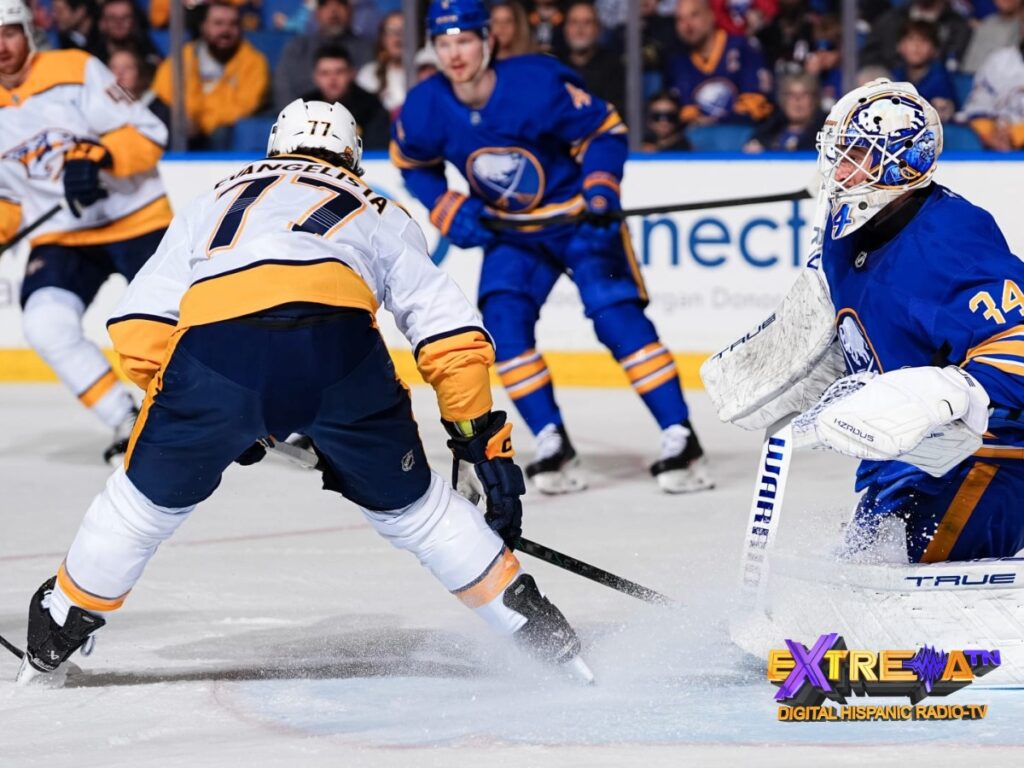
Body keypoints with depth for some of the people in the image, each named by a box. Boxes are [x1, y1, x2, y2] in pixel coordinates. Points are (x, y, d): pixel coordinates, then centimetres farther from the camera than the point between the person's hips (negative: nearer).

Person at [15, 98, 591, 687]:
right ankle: (541, 632, 21)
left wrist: (220, 416, 37)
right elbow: (453, 339, 23)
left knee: (150, 496, 24)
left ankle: (53, 642, 35)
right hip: (336, 344, 0)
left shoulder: (215, 203, 38)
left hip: (212, 346, 1)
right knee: (410, 505, 20)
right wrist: (486, 445, 26)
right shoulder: (381, 217, 35)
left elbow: (139, 333, 27)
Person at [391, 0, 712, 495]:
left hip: (579, 217, -4)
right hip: (511, 230, 4)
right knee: (503, 319, -16)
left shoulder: (538, 84, -26)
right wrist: (451, 213, -5)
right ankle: (553, 447, -8)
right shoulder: (425, 109, -13)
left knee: (616, 315, -17)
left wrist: (600, 191, -27)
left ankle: (680, 440, -15)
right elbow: (414, 166, 8)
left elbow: (604, 130, -14)